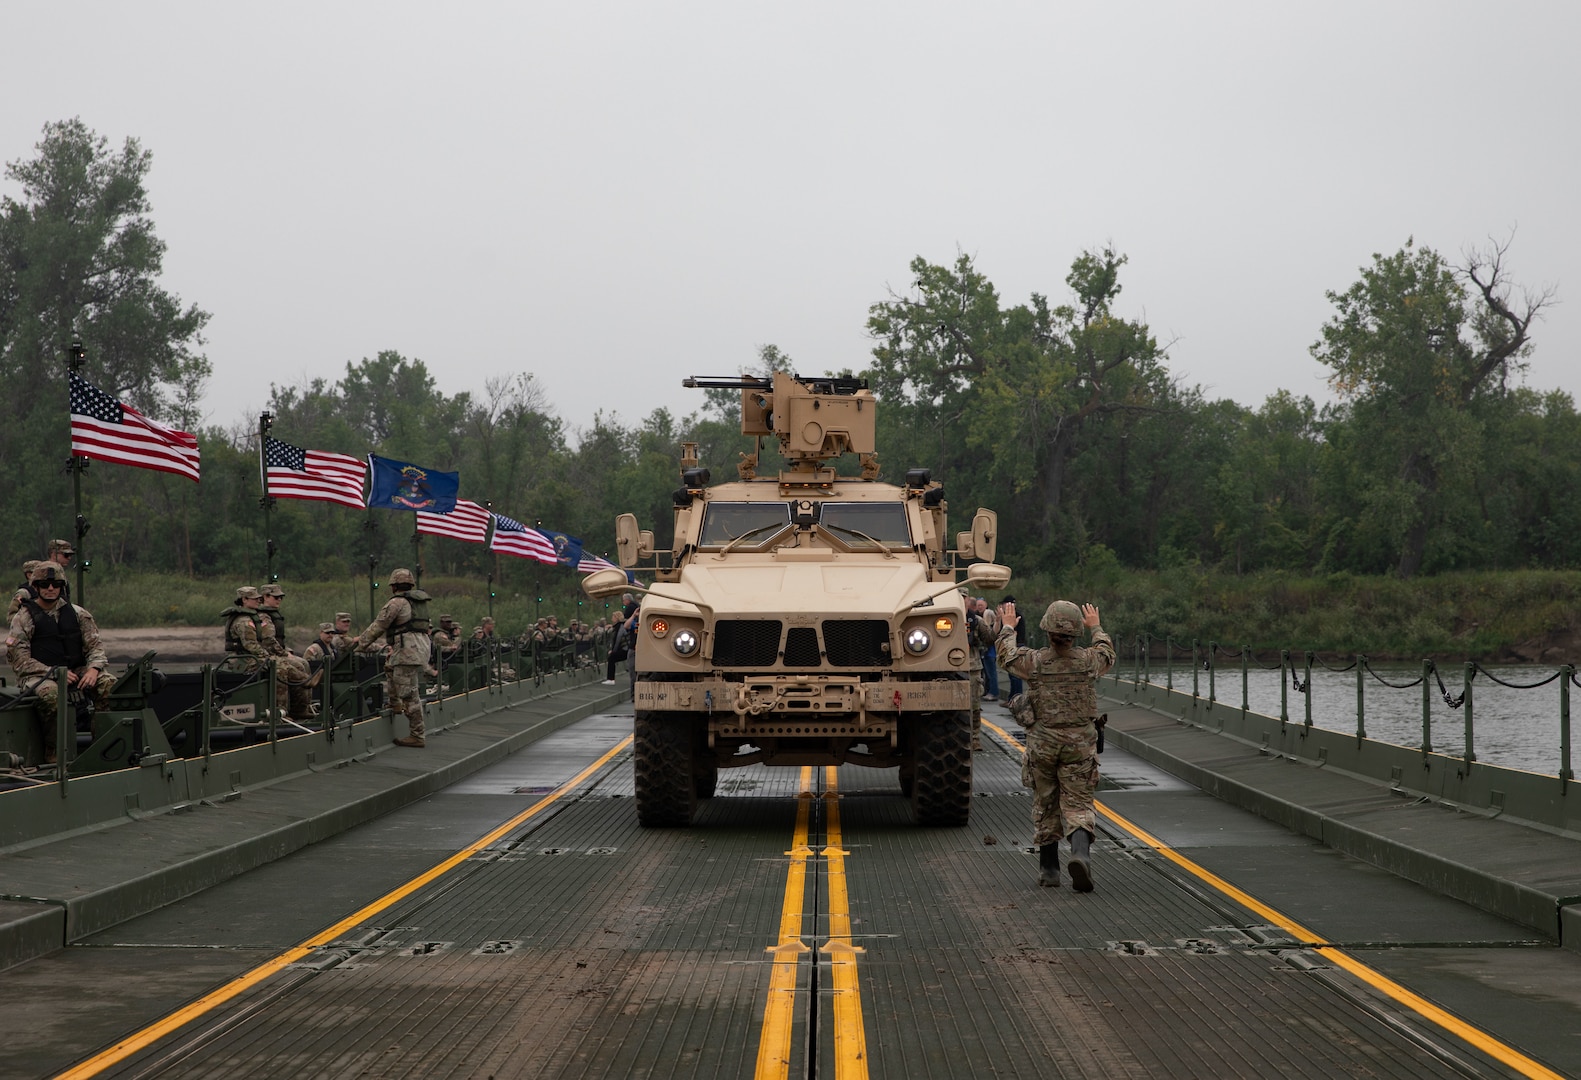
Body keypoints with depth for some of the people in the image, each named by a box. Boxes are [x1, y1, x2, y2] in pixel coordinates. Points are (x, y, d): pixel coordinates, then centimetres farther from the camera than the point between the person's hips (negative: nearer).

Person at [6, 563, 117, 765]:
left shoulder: (77, 614, 11)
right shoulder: (24, 618, 0)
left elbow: (94, 646, 8)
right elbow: (20, 660, -7)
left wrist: (94, 668, -15)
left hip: (75, 671, 4)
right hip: (37, 675, -4)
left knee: (109, 684, -23)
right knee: (51, 693, -39)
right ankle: (53, 754, -28)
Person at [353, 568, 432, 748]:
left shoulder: (397, 603, -6)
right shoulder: (419, 600, 21)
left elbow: (378, 626, -2)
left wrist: (361, 643, 11)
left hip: (408, 650, -9)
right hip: (422, 646, 9)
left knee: (410, 694, -7)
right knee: (389, 665, 32)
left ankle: (417, 736, -7)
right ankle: (395, 703, 29)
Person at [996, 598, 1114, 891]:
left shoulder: (1034, 662, -10)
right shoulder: (1089, 660, -6)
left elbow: (1007, 655, 13)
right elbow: (1108, 654, 20)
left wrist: (1007, 628, 31)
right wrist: (1096, 628, 37)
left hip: (1042, 743, 0)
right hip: (1080, 745, 0)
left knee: (1045, 807, 14)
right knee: (1079, 805, 2)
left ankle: (1049, 870, 21)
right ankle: (1081, 853, -25)